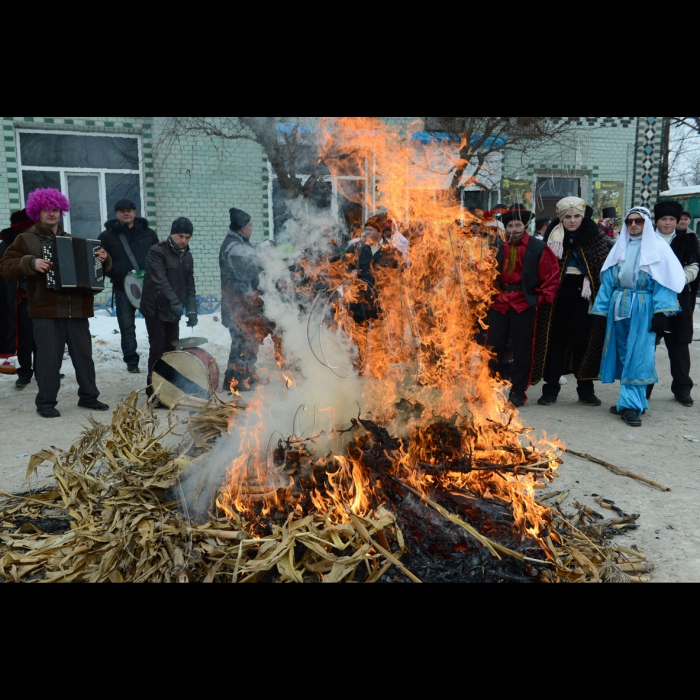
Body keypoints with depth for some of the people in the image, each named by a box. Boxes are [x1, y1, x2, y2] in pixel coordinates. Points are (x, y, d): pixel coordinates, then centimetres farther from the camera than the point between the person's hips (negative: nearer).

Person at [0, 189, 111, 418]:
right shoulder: (26, 239, 6)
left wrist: (104, 259, -3)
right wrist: (31, 263, -18)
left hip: (77, 310, 4)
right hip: (46, 312, -4)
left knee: (84, 355, 7)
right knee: (49, 357, -3)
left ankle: (88, 397, 19)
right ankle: (46, 402, 8)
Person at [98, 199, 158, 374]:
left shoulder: (148, 233, 10)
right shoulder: (108, 236, 5)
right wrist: (117, 273, -12)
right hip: (122, 288, -1)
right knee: (127, 326, 2)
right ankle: (131, 361, 12)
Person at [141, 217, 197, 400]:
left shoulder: (187, 257, 12)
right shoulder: (157, 252, -9)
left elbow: (190, 287, 10)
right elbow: (160, 280, -23)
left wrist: (192, 310, -4)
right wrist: (174, 302, -35)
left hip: (173, 312, 6)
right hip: (155, 309, -6)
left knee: (172, 351, 8)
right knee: (158, 349, -7)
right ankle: (154, 392, 1)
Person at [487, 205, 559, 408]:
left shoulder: (538, 248, -4)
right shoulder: (497, 247, 3)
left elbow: (552, 276, -2)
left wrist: (541, 299, -7)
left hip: (525, 305, -2)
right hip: (499, 303, 3)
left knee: (522, 349, 6)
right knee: (494, 346, 6)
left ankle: (518, 392, 16)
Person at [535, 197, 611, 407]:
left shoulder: (594, 238, 3)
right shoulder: (553, 238, 3)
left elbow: (604, 268, 0)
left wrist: (592, 288, -10)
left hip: (583, 297, 0)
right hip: (558, 297, 0)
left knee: (584, 342, 6)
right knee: (556, 341, 5)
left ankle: (586, 389, 18)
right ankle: (551, 388, 13)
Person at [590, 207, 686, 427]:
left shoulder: (658, 248, 0)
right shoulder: (619, 248, 13)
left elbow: (665, 281, -7)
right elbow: (607, 280, 10)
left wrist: (661, 312, -17)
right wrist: (600, 310, 5)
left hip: (643, 309, -5)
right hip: (619, 308, 5)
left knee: (638, 357, -7)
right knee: (624, 355, 10)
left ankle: (632, 405, -5)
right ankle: (629, 401, 19)